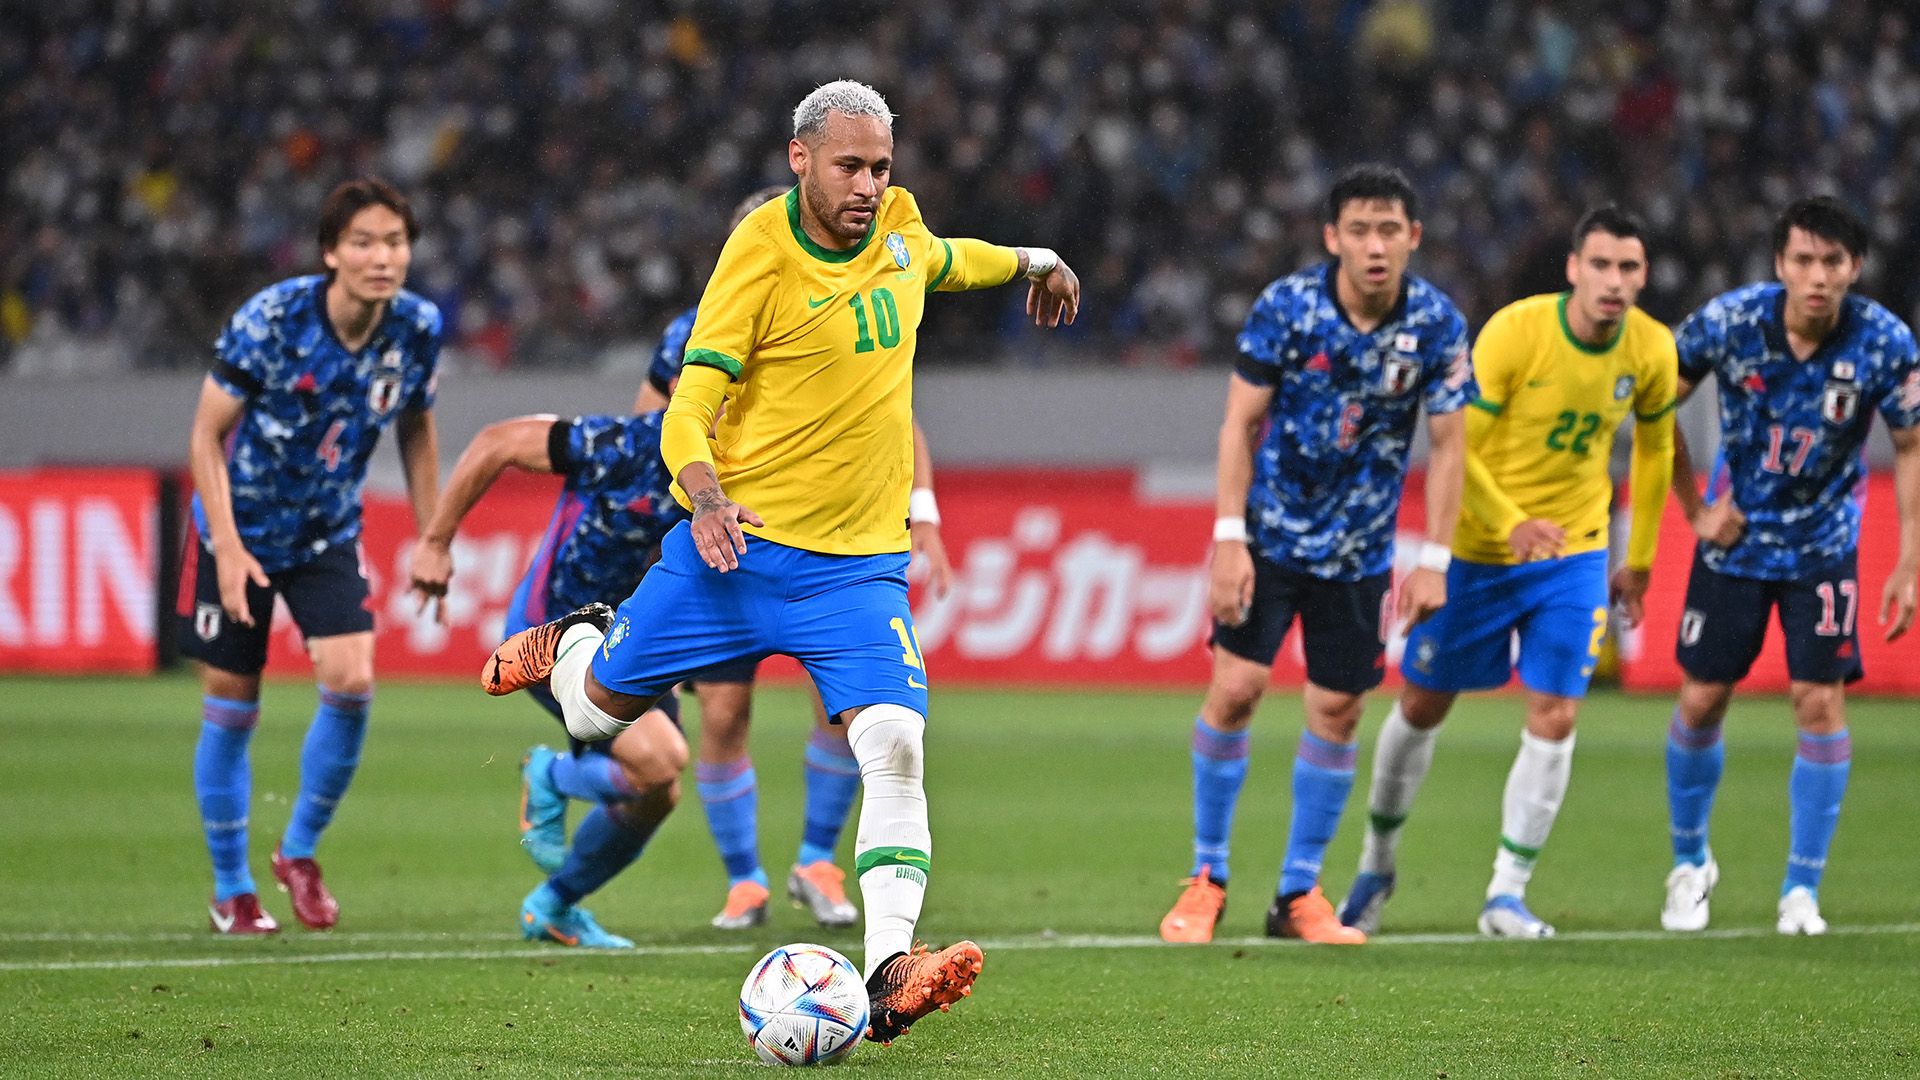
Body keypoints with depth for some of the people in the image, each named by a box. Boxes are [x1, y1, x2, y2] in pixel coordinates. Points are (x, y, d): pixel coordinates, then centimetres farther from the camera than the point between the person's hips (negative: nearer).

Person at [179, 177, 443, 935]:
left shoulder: (418, 330, -12)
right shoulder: (270, 320, -23)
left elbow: (416, 430, 7)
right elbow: (206, 435, -15)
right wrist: (228, 548, -22)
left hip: (330, 534, 3)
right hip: (239, 532, -3)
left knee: (351, 682, -15)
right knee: (230, 708, 3)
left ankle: (300, 851, 8)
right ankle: (231, 891, 18)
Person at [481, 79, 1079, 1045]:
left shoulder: (899, 232, 4)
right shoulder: (760, 253, -14)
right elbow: (689, 406, -18)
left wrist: (1033, 261, 28)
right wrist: (706, 498, -34)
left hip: (858, 563, 3)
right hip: (740, 540, -3)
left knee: (894, 745, -20)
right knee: (595, 712, 11)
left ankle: (890, 973, -26)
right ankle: (574, 640, 48)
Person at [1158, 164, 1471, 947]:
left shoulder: (1437, 324, -9)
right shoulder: (1286, 307, -14)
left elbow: (1446, 444, -1)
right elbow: (1240, 422, -9)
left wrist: (1434, 561, -5)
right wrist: (1229, 537, -15)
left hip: (1359, 548, 2)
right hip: (1270, 530, -2)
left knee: (1337, 712, 3)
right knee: (1236, 687, -10)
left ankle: (1300, 893, 16)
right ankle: (1206, 878, 4)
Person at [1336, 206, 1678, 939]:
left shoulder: (1652, 351, -7)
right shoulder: (1515, 331, -20)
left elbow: (1654, 449, 11)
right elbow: (1456, 445, -17)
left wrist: (1639, 561, 15)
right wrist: (1510, 523, -31)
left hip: (1576, 552, 2)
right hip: (1478, 546, -2)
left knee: (1556, 716, -9)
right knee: (1423, 704, 8)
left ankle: (1508, 894, 2)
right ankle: (1377, 862, 30)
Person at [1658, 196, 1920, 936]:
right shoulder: (1729, 321, -18)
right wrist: (1694, 508, -5)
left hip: (1823, 548, -1)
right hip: (1735, 538, 1)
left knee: (1819, 702, -8)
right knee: (1701, 700, 3)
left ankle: (1802, 889, 4)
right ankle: (1689, 862, 25)